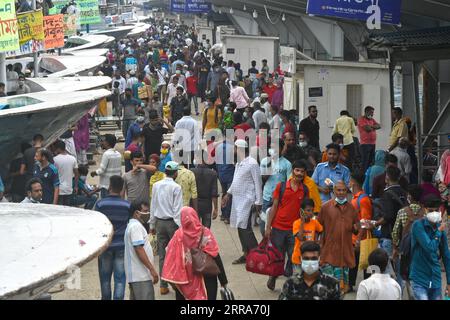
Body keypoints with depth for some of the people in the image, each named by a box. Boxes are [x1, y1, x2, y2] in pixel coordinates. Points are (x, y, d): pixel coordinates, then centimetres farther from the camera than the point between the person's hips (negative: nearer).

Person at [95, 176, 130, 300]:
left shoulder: (100, 204, -8)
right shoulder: (127, 205, -5)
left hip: (105, 245, 0)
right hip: (122, 246, 0)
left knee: (105, 277, 15)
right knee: (120, 278, 2)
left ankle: (106, 298, 27)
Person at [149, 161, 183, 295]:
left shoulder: (156, 185, 4)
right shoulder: (176, 187, -12)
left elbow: (153, 207, 10)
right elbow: (177, 210, -13)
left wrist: (152, 225, 18)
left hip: (159, 222, 5)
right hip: (172, 222, -5)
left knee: (162, 254, 7)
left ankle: (163, 285, 9)